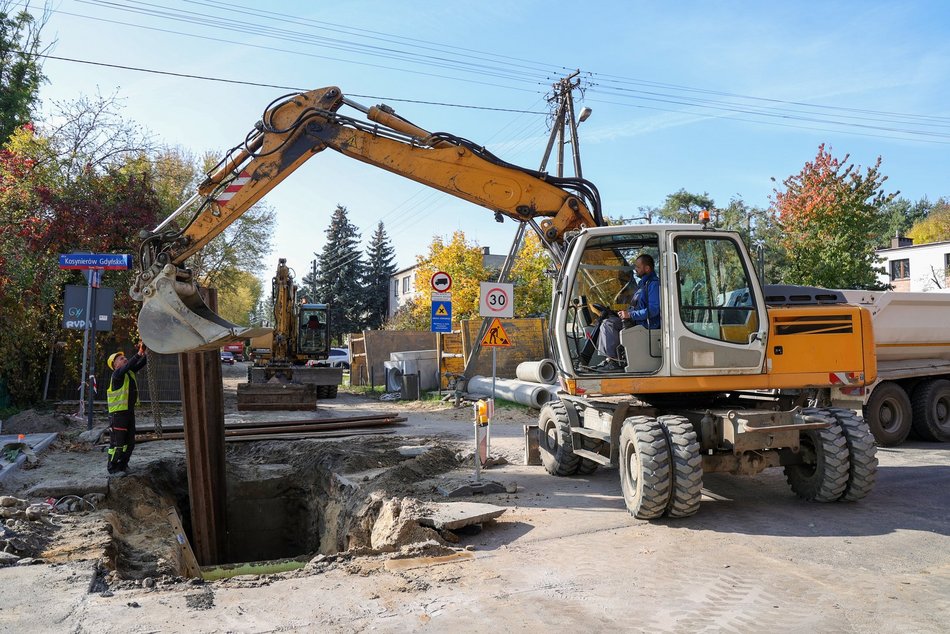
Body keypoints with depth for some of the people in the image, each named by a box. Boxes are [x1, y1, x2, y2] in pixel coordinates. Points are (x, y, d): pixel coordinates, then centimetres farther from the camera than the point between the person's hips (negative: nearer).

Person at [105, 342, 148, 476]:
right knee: (117, 442, -3)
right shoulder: (117, 374, -12)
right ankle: (112, 468, 8)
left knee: (130, 442, 14)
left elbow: (141, 364, 7)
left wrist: (146, 352, -11)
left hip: (130, 412, 8)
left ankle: (122, 465, 27)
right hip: (118, 413, -8)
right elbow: (127, 366, -30)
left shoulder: (130, 372, 11)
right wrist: (139, 353, -35)